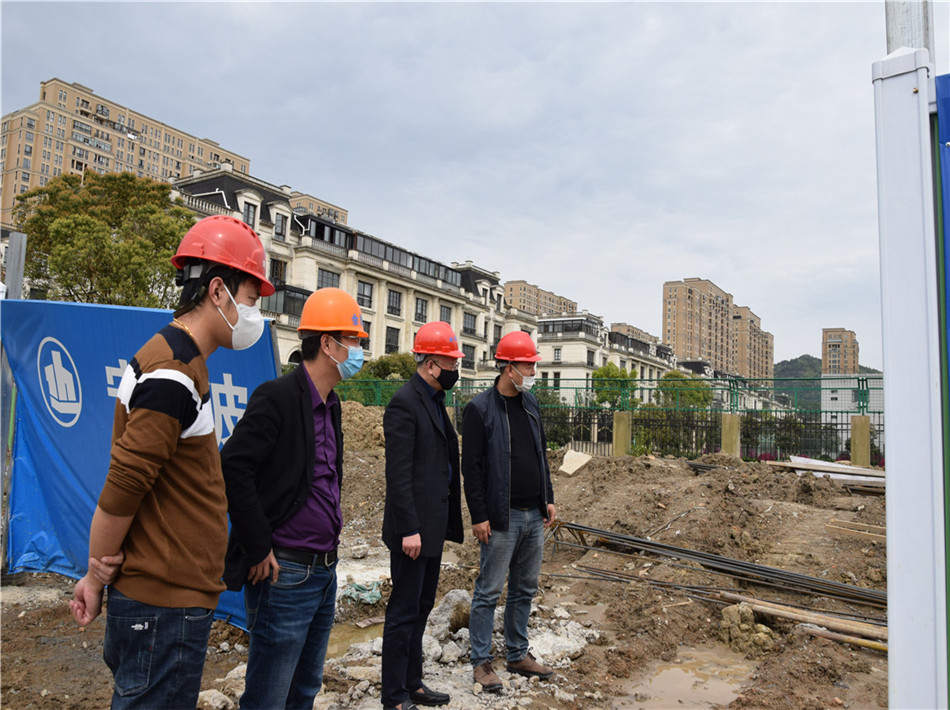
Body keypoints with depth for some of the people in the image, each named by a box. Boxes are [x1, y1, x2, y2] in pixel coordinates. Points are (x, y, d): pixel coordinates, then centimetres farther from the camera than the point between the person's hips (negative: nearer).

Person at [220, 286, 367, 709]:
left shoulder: (330, 404, 10)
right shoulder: (279, 397, -17)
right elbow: (233, 468, -25)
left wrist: (329, 550, 15)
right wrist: (258, 549, -19)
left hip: (325, 571, 9)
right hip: (286, 574, -9)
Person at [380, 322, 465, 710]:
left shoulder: (434, 400, 13)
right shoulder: (404, 403, -16)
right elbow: (398, 474, -20)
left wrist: (446, 521, 15)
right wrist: (409, 529, -21)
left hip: (434, 525, 9)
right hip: (413, 528, -9)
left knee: (421, 608, 18)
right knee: (404, 612, 3)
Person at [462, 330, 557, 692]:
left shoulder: (530, 402, 10)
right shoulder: (480, 408, -10)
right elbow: (471, 466, -12)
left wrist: (548, 499, 14)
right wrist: (479, 516, -14)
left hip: (534, 515, 7)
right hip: (502, 517, -7)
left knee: (525, 589, 15)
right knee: (488, 592, 2)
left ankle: (518, 655, 29)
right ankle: (481, 661, 16)